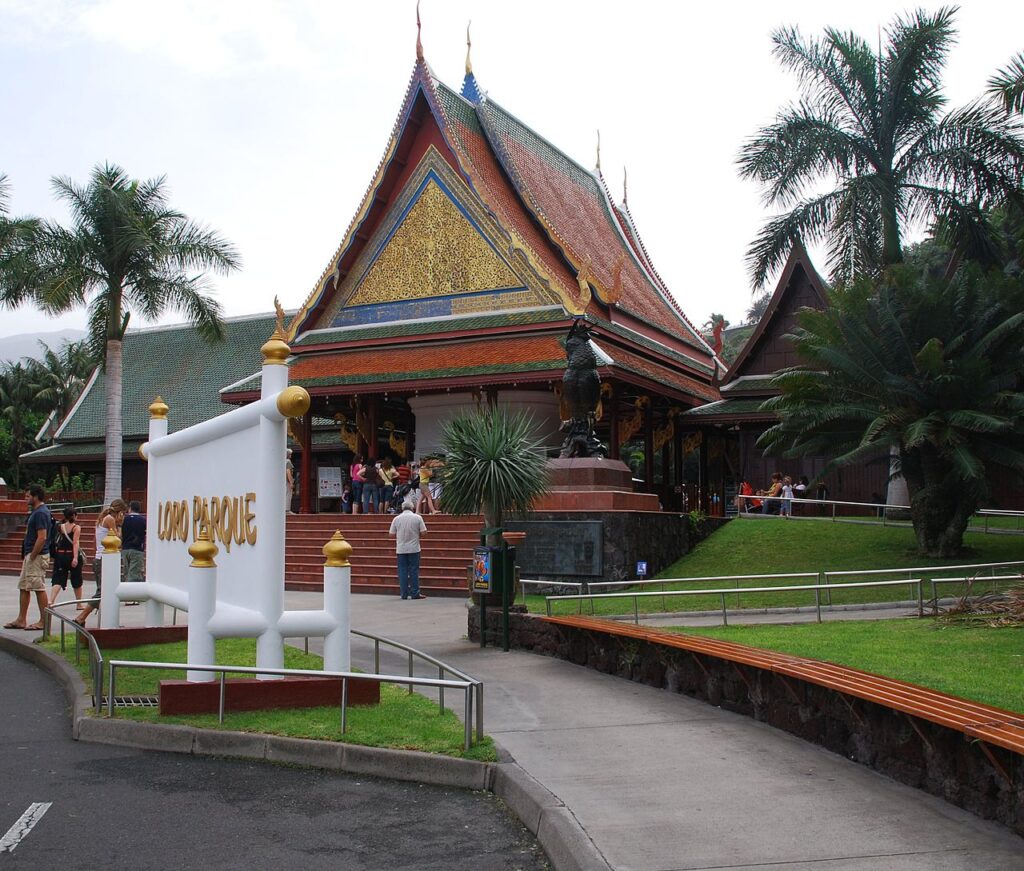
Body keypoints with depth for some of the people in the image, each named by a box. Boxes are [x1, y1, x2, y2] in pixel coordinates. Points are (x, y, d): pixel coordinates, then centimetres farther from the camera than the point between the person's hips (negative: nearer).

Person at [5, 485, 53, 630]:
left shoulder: (40, 513, -17)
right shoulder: (37, 512, 15)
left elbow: (42, 538, -23)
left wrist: (32, 556, -18)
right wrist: (26, 556, 18)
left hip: (37, 556, -11)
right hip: (31, 555, 11)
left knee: (39, 588, -6)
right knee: (23, 587, 13)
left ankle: (44, 621, -1)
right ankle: (21, 620, 18)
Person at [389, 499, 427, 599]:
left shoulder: (397, 519, 0)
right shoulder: (417, 518, -4)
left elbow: (391, 534, 1)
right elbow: (424, 532, -6)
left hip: (401, 549, 1)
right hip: (414, 549, -1)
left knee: (402, 571, 6)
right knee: (414, 570, 4)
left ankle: (404, 593, 6)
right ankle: (415, 593, 3)